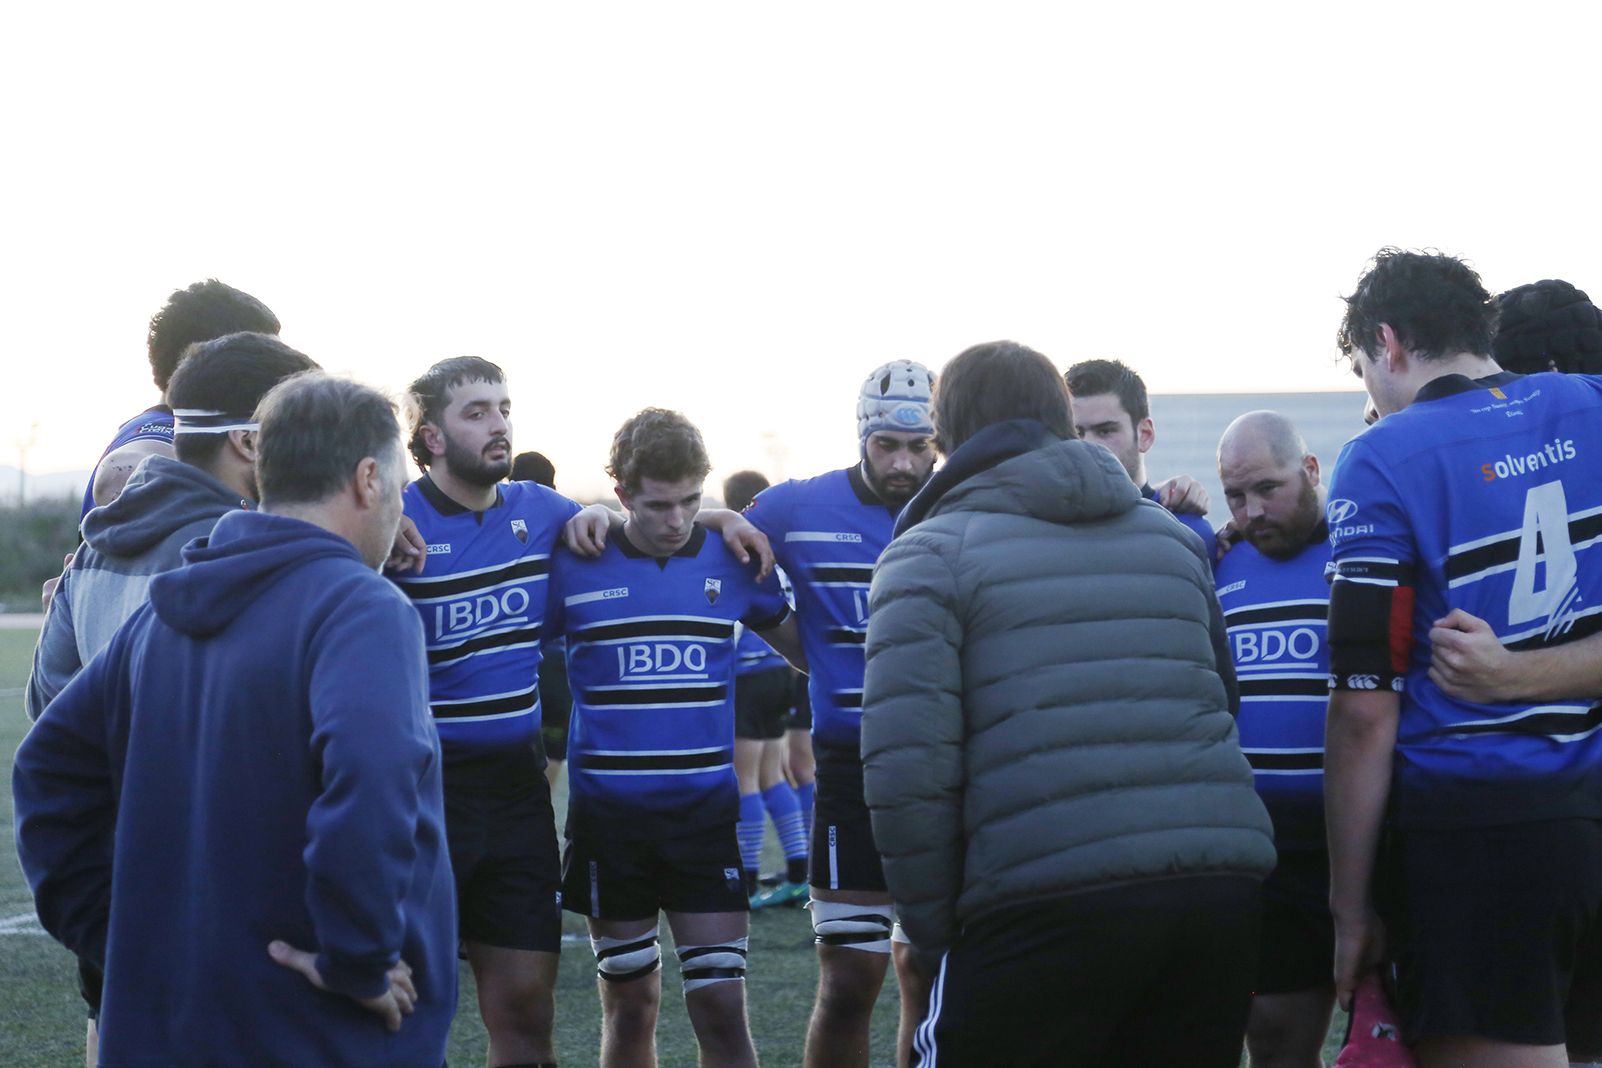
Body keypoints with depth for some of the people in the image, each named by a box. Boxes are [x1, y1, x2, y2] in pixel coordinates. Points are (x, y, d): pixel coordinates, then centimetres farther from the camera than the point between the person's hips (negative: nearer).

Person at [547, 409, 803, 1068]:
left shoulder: (733, 561, 2)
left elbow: (803, 647, 15)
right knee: (629, 1008, 9)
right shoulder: (574, 568, -3)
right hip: (607, 815, 0)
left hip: (707, 812, 0)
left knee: (721, 1010, -5)